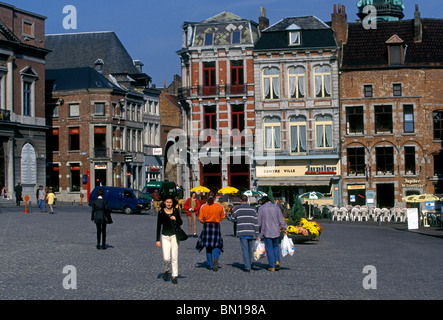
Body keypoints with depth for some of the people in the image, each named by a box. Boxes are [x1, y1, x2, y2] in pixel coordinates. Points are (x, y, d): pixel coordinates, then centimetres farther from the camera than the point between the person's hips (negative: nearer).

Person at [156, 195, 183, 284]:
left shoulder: (176, 211, 4)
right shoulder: (161, 212, -2)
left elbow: (181, 223, 10)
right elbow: (158, 226, 0)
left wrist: (176, 219, -12)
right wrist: (158, 240, -2)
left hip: (174, 236, 1)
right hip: (165, 237, -1)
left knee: (174, 257, 0)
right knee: (166, 258, -7)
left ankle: (174, 276, 10)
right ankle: (167, 271, 22)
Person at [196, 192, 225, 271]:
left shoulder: (203, 207, -4)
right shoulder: (220, 206, -4)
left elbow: (200, 219, -5)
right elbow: (222, 218, 3)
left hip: (206, 226, 1)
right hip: (216, 226, -1)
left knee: (208, 246, 11)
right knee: (216, 245, 7)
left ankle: (210, 265, 13)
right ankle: (216, 258, -22)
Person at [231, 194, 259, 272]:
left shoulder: (237, 209, -3)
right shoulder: (252, 209, 6)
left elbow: (233, 219, 9)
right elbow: (256, 222, 4)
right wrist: (256, 234, 7)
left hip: (242, 233, -3)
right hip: (251, 232, 3)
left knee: (245, 250, -3)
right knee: (250, 249, 15)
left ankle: (247, 267, -8)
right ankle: (249, 265, 26)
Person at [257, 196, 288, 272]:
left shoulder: (261, 208, -2)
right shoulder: (276, 207, 2)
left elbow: (259, 221, -2)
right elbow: (281, 219, 1)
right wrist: (284, 229, 7)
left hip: (266, 232, -2)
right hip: (276, 231, 2)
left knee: (269, 249, 4)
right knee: (276, 246, 20)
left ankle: (272, 266, 4)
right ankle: (277, 261, 2)